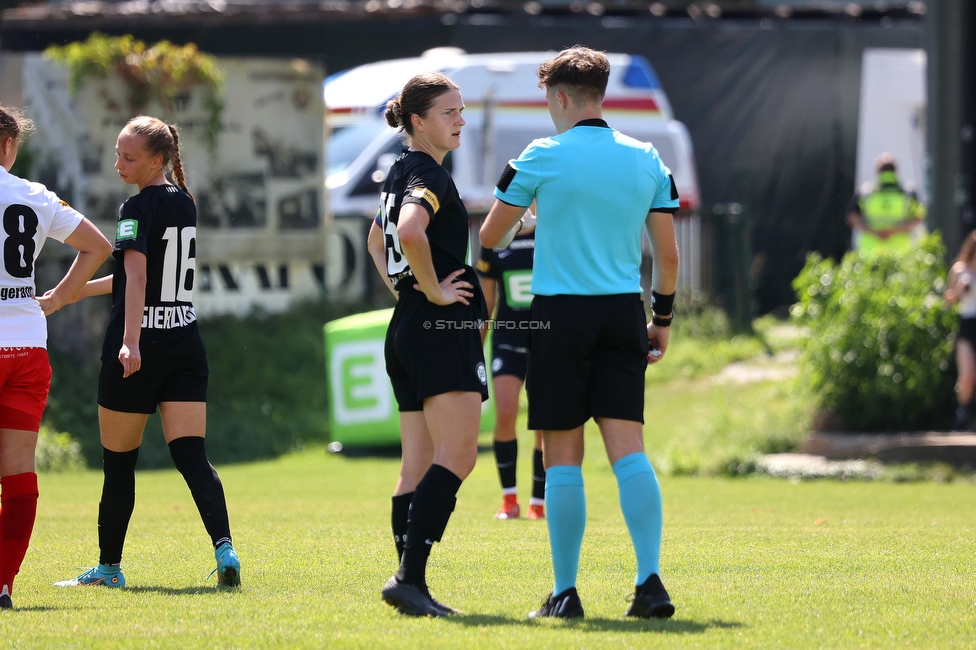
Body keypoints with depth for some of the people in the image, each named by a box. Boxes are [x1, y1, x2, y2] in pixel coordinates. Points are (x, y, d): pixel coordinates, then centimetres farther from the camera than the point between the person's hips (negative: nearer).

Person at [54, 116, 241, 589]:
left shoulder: (137, 208, -11)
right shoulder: (184, 203, 14)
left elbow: (136, 276, -23)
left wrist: (130, 342, -32)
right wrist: (75, 292, 29)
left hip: (140, 350, -7)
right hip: (185, 345, 7)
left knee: (118, 464, 7)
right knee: (192, 457, -2)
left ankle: (109, 566, 17)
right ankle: (223, 546, -22)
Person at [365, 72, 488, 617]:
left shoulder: (402, 173, 18)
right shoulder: (430, 175, -12)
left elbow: (378, 241, 33)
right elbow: (410, 232, -32)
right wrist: (434, 290, -19)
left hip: (408, 328, 10)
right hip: (443, 328, -10)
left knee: (420, 468, 8)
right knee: (457, 456, -14)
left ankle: (410, 583, 5)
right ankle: (410, 575, -22)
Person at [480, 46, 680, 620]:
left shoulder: (543, 157, -5)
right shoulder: (646, 159, 6)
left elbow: (490, 238, 5)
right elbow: (668, 255, 8)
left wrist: (519, 224, 27)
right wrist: (663, 319, 19)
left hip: (561, 313, -3)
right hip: (624, 314, 3)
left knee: (564, 456, 2)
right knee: (628, 448, 0)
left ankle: (566, 593, 2)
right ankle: (651, 582, -13)